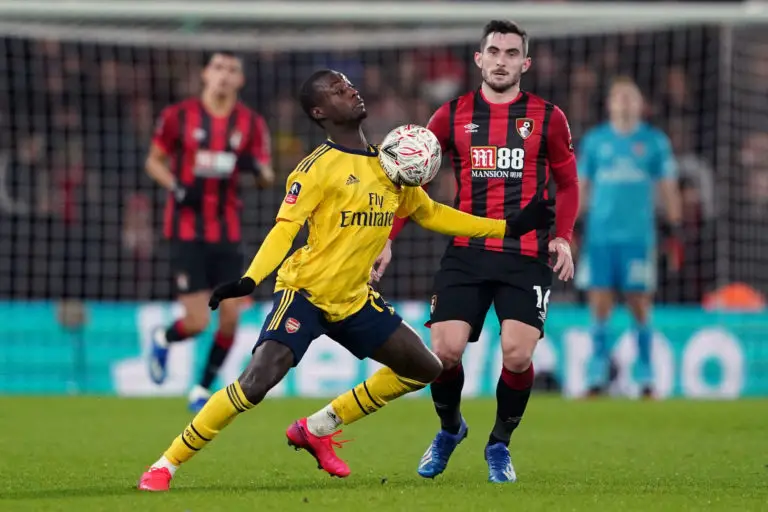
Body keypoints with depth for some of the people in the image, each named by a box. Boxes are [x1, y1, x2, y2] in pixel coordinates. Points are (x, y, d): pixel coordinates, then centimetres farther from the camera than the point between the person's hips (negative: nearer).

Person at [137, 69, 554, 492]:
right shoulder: (318, 167, -13)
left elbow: (430, 214, 20)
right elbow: (283, 230, -20)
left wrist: (509, 227, 18)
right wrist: (250, 280, -37)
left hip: (354, 299, 7)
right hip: (305, 293, -7)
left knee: (425, 369, 12)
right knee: (256, 382, -26)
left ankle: (318, 429, 20)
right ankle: (166, 465, -15)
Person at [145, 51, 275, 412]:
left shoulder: (251, 123, 3)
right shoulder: (178, 116, -3)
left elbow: (266, 178, 6)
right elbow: (154, 161, 7)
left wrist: (258, 169, -18)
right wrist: (176, 186, -12)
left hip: (227, 231, 3)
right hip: (187, 230, -3)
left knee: (230, 315, -5)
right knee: (197, 322, -8)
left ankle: (203, 388, 16)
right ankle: (163, 340, 28)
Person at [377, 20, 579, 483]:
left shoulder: (547, 117, 4)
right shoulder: (453, 115, 6)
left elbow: (567, 183, 13)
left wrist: (562, 237, -2)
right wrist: (387, 239, 1)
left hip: (526, 256, -1)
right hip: (466, 253, 1)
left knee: (517, 355, -13)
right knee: (445, 350, -9)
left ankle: (500, 445, 13)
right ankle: (450, 428, 22)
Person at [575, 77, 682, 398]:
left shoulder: (655, 141, 6)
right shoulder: (594, 140, 10)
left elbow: (669, 189, 8)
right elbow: (580, 185, 13)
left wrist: (674, 230, 2)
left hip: (638, 236, -1)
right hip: (599, 235, 1)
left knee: (639, 307, -2)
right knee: (599, 307, -1)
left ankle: (645, 379, 6)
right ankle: (597, 377, 6)